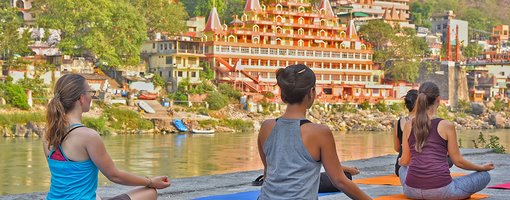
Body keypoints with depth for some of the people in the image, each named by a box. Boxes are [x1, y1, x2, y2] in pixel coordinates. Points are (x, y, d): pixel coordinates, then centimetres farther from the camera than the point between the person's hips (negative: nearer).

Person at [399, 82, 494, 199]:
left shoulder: (409, 125, 6)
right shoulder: (447, 126, -4)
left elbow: (405, 161, 12)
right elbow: (458, 161, 2)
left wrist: (400, 162, 37)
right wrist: (482, 168, 20)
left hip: (411, 190, 3)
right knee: (485, 176, 17)